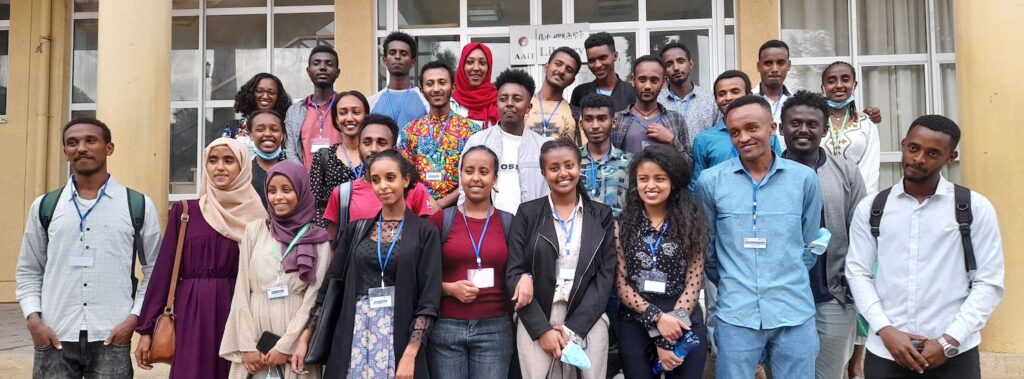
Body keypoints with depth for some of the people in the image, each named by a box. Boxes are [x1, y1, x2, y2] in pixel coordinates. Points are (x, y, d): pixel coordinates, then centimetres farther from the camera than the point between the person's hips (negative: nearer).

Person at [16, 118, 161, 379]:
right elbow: (28, 271, 14)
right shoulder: (44, 206, 10)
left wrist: (134, 318, -5)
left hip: (111, 339, -2)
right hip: (54, 338, 2)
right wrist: (33, 318, 0)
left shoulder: (139, 205, 4)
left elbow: (154, 270, 5)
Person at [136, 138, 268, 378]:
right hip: (192, 315, 0)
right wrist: (146, 328, 0)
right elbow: (164, 269, 3)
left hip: (238, 315, 0)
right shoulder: (184, 212, 4)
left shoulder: (257, 216, 2)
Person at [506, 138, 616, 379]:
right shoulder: (528, 213, 4)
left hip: (588, 321, 1)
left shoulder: (601, 215, 7)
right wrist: (543, 329, -9)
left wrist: (574, 327, -8)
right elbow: (514, 273, 0)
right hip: (536, 322, -1)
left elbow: (606, 275, 2)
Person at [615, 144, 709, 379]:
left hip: (684, 324, -1)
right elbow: (621, 284, -1)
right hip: (636, 325, 1)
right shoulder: (624, 226, 3)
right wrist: (657, 317, -15)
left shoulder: (691, 224, -1)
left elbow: (693, 284, -6)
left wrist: (668, 340, -11)